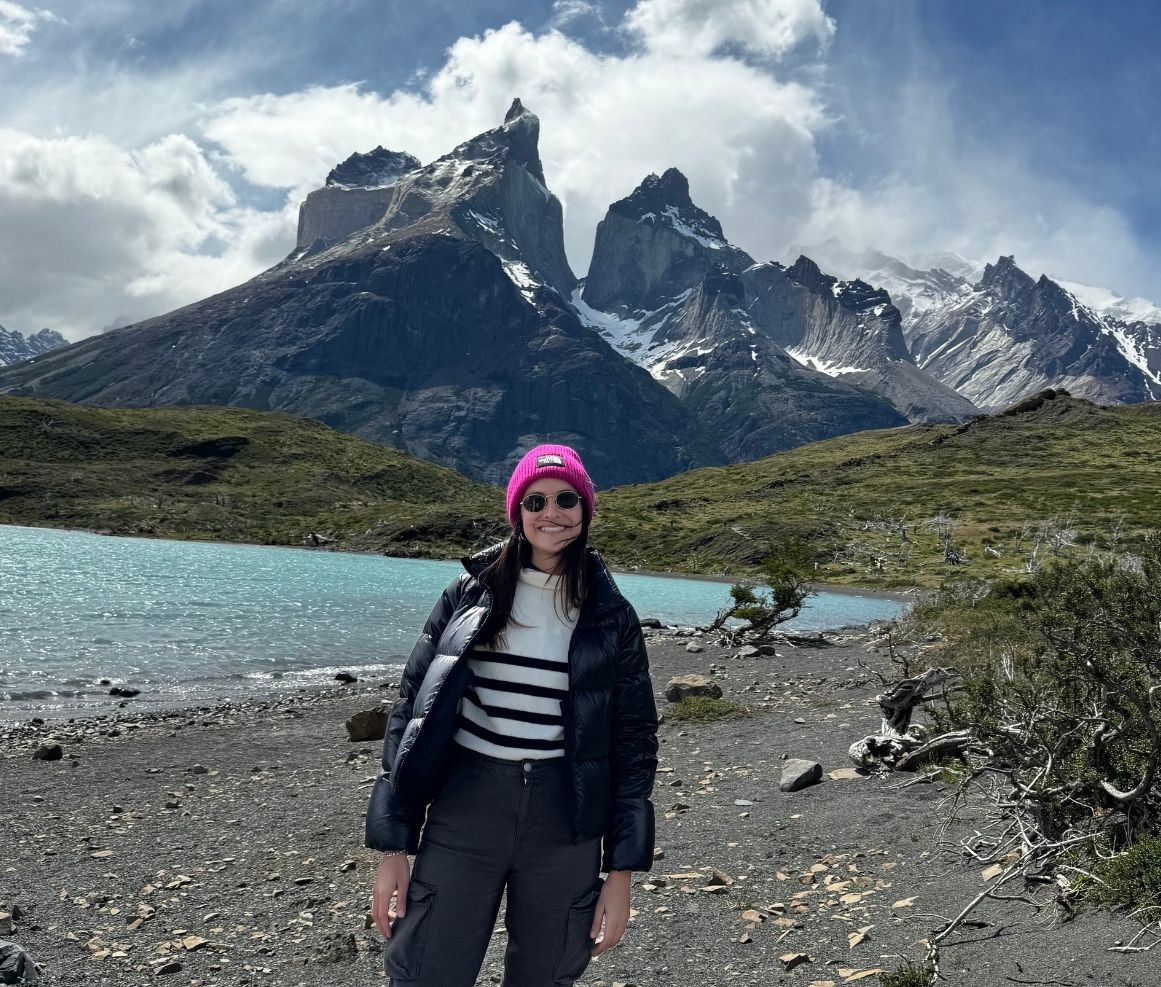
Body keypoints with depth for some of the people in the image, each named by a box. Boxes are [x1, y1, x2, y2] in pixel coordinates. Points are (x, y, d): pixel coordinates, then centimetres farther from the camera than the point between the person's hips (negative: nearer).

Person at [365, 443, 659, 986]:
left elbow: (634, 741, 3)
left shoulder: (611, 616, 1)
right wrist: (393, 846, -2)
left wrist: (621, 872, 0)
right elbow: (413, 710, 2)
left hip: (564, 825, 1)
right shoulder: (470, 594, 1)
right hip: (463, 813, 0)